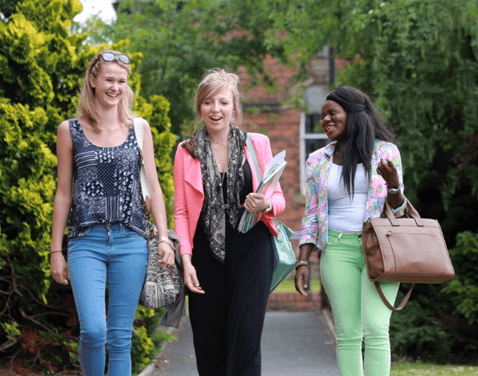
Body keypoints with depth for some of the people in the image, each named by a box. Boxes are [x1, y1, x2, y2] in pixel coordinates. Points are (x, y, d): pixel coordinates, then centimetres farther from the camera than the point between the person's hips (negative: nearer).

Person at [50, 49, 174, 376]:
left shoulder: (139, 128, 9)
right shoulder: (70, 131, 6)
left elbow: (153, 187, 10)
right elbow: (64, 193, 9)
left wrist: (164, 238, 0)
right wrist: (56, 250, 7)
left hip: (131, 242, 2)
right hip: (86, 241, -1)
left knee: (121, 336, 2)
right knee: (93, 330, -16)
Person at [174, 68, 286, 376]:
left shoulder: (258, 144, 7)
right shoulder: (186, 152, 9)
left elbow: (278, 198, 10)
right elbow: (181, 212, 8)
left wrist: (265, 205, -14)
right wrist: (186, 259, -3)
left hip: (251, 249, -1)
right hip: (207, 252, 1)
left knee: (245, 333, -12)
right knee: (208, 339, 1)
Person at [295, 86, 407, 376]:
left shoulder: (385, 151, 4)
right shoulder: (318, 161, 11)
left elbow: (397, 209, 6)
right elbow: (311, 216, 12)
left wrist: (394, 185, -16)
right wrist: (302, 261, 3)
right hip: (338, 251, 2)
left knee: (375, 328, -14)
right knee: (348, 333, -2)